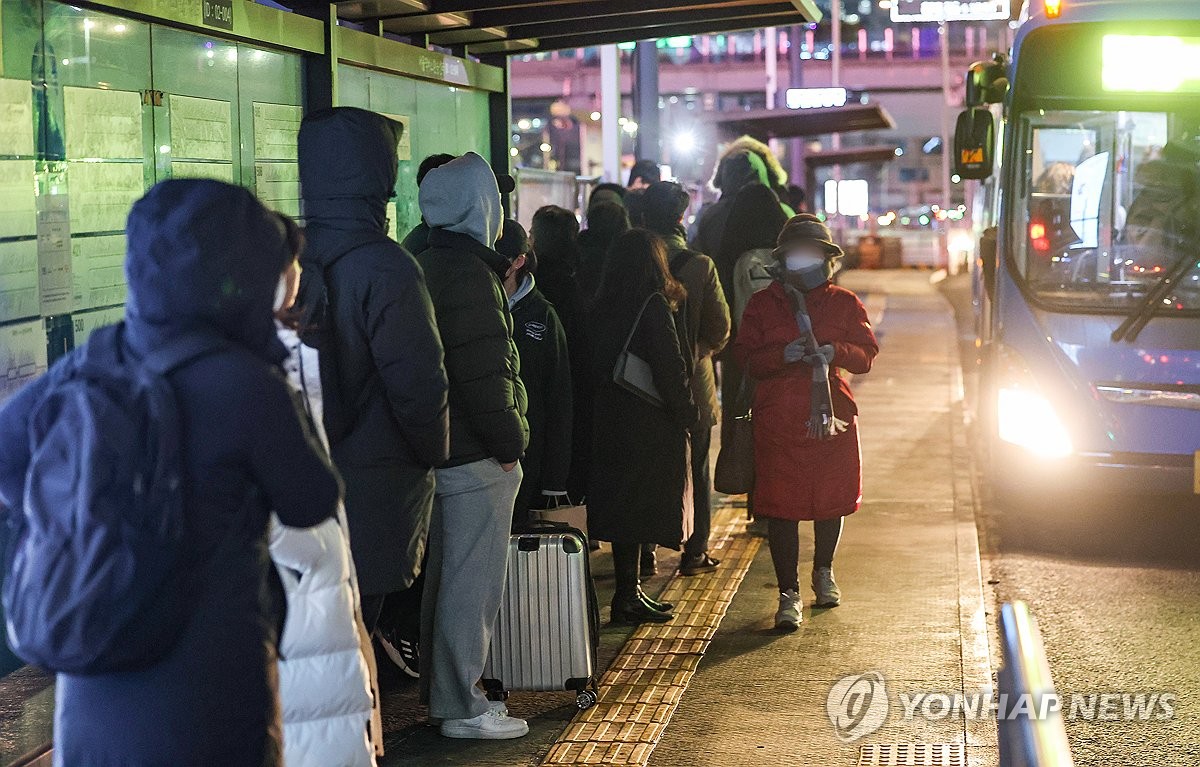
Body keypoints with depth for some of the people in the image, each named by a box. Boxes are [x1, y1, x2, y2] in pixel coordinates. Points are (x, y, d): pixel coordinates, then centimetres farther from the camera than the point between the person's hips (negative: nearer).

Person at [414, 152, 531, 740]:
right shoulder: (467, 270, -18)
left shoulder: (432, 265, 14)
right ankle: (461, 709, 4)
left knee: (447, 575, 18)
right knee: (473, 582, -3)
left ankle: (444, 690, 29)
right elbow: (482, 370, -22)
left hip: (444, 447, 10)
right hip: (476, 455, -10)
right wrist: (508, 443, -16)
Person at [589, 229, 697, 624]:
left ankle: (630, 593, 20)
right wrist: (688, 412, -6)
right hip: (649, 424, -7)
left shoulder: (604, 307, 7)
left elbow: (598, 364, 11)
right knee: (638, 511, -2)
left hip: (611, 420, 7)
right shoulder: (653, 306, -14)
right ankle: (627, 597, -1)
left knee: (623, 507, 12)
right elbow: (670, 368, -16)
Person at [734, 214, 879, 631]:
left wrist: (834, 351, -18)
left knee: (832, 498, 11)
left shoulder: (844, 303, 9)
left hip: (831, 415, 2)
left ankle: (823, 572, 38)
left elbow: (866, 354, 3)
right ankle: (788, 593, 2)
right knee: (781, 506, -5)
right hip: (777, 420, -1)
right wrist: (784, 354, -19)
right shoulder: (762, 304, 6)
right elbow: (747, 358, 0)